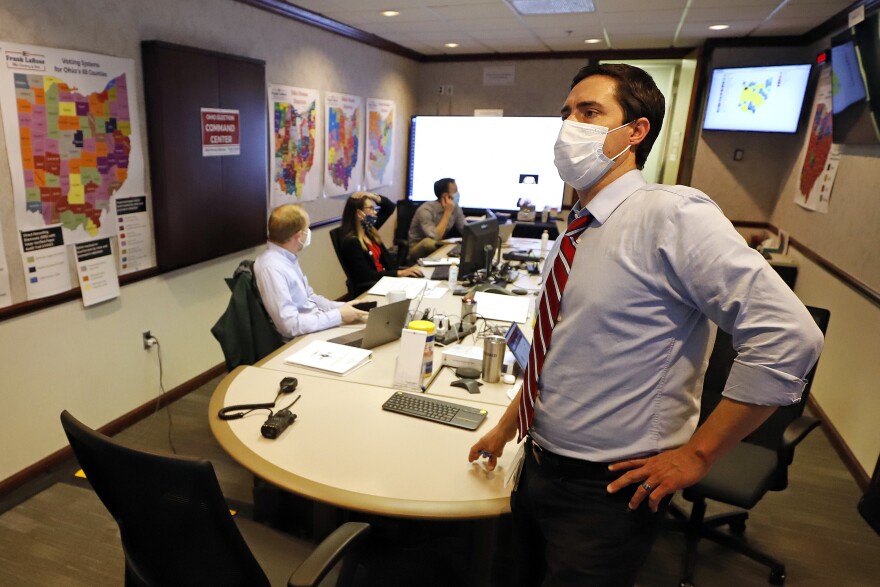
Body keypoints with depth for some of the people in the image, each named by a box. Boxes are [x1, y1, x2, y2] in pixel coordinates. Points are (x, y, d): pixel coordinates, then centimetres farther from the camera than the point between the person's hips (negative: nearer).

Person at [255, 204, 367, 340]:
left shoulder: (288, 258, 6)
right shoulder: (271, 267, -23)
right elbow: (290, 325, -27)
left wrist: (342, 307, 0)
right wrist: (339, 315, -20)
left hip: (317, 325, 9)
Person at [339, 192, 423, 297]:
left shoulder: (369, 230, 7)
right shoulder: (351, 242, -17)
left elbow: (390, 207, 20)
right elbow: (367, 276, -20)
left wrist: (375, 197, 1)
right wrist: (400, 273, -22)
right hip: (368, 290, -9)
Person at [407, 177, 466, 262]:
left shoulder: (455, 208, -4)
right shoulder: (426, 210, -24)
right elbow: (435, 237, -34)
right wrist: (448, 212, -29)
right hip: (418, 250, -5)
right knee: (429, 242, -37)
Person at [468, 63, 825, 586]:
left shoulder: (671, 215, -19)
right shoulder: (578, 230, 5)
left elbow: (790, 337, -25)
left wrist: (696, 455, -18)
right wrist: (507, 426, 19)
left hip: (605, 490, -7)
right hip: (538, 469, 8)